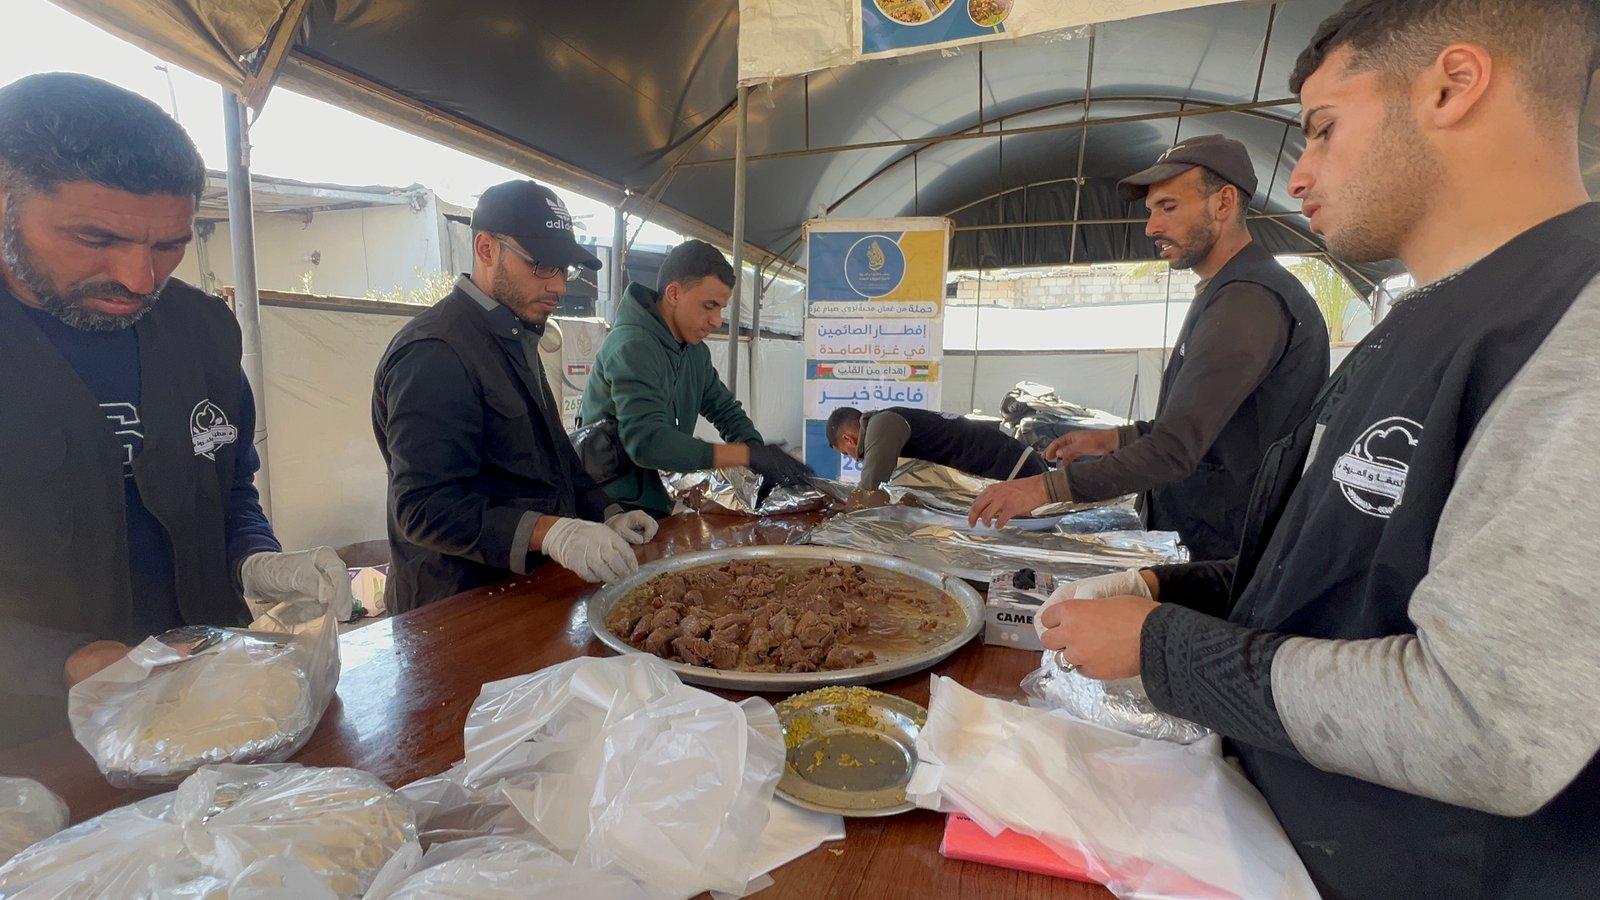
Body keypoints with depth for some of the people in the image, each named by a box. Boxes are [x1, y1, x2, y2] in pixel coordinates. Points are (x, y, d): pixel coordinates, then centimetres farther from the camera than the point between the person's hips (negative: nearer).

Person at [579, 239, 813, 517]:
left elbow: (726, 410, 12)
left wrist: (765, 459, -7)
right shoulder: (632, 347, -18)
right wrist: (750, 455, -27)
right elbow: (647, 441, -28)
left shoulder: (695, 350, 7)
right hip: (616, 511, -7)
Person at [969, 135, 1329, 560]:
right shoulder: (1229, 292, 14)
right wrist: (1113, 439, 8)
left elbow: (1175, 449, -27)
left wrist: (1048, 487, -27)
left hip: (1223, 553, -9)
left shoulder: (1247, 300, -21)